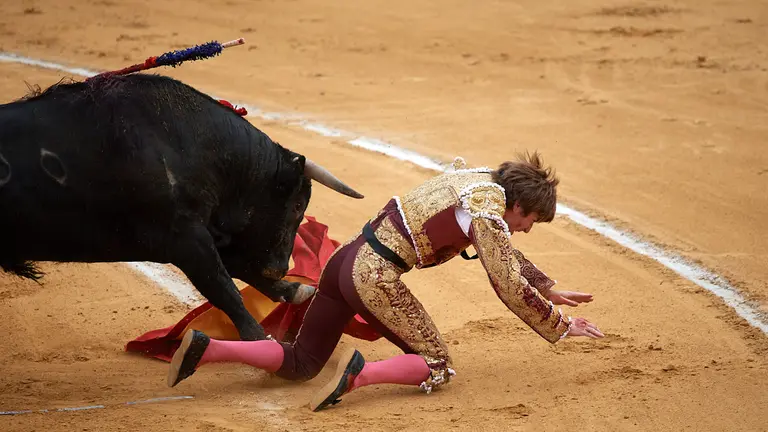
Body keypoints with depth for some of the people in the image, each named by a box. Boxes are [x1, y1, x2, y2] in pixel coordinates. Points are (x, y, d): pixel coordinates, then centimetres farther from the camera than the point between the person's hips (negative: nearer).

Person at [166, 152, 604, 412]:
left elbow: (504, 252, 30)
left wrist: (551, 290, 35)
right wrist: (560, 325, 1)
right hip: (377, 280, -9)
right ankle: (361, 374, -22)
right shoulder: (487, 212, -11)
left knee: (299, 364, 16)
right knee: (438, 367, 5)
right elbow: (510, 286, -10)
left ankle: (204, 348, -1)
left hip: (347, 261, 9)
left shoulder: (475, 177, 16)